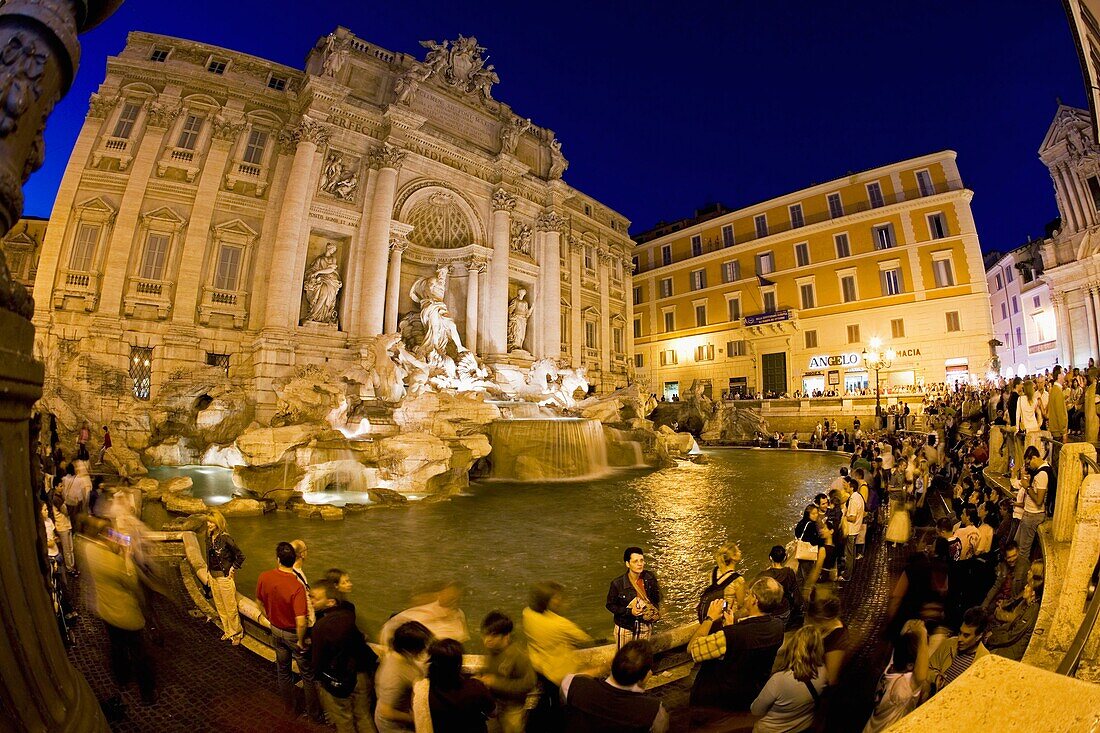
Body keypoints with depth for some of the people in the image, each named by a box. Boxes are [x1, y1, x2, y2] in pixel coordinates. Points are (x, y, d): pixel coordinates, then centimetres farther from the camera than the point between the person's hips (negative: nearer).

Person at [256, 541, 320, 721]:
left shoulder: (264, 577, -19)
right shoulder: (297, 586, -35)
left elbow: (260, 601, 1)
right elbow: (301, 622, -34)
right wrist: (301, 641, -14)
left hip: (276, 630, 5)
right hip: (294, 634, -5)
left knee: (282, 670, 27)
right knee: (307, 674, 16)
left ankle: (289, 707, 46)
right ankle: (313, 712, 33)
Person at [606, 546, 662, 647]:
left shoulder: (650, 578, -15)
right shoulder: (617, 584, -24)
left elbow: (656, 597, 4)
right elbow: (610, 605, -12)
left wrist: (654, 611, -12)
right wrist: (629, 611, -24)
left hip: (645, 626, 3)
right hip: (625, 628, -3)